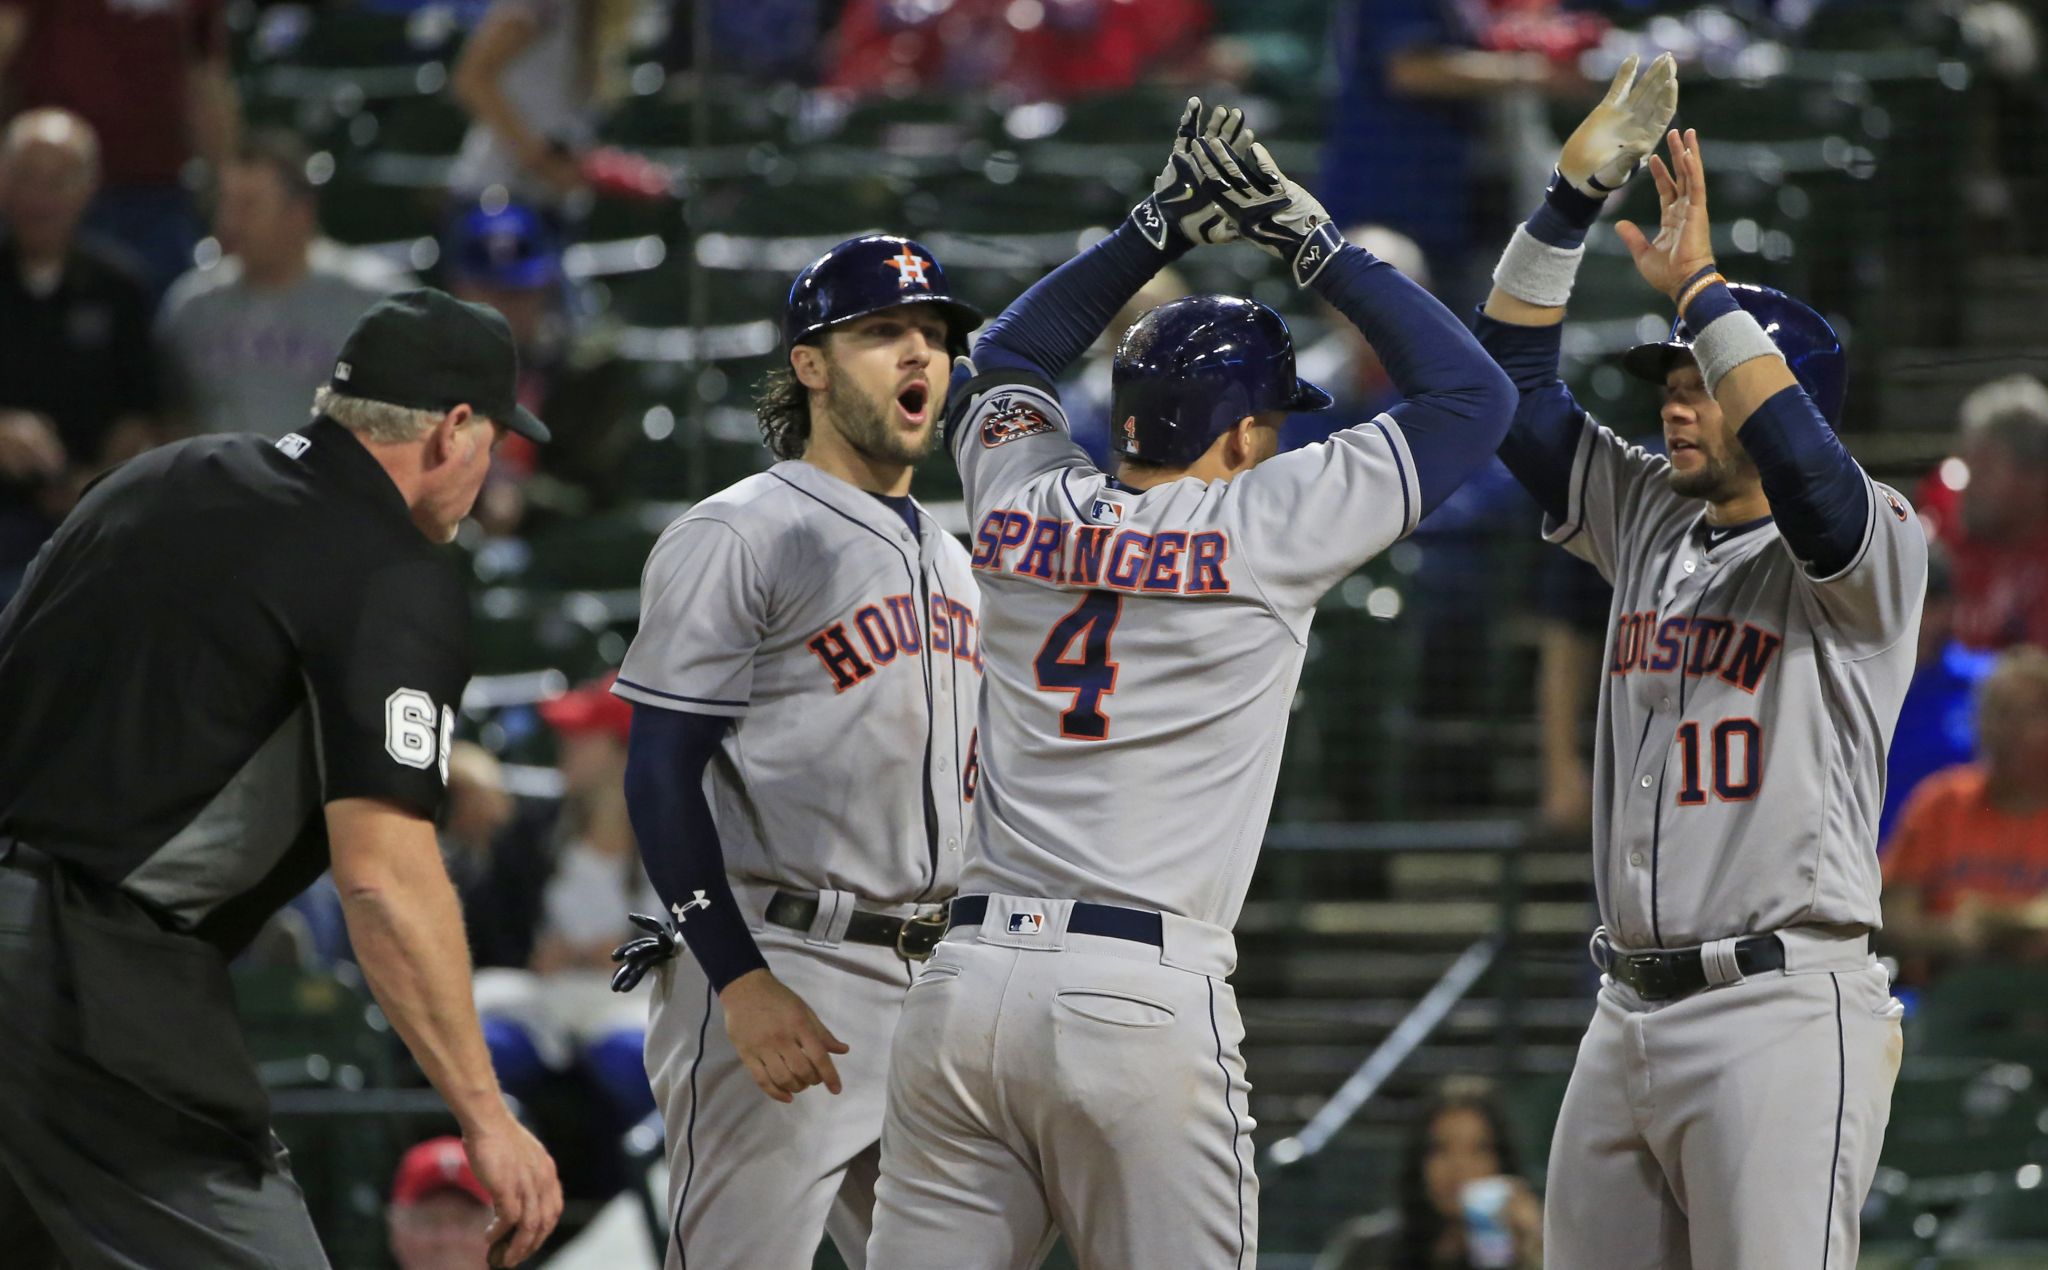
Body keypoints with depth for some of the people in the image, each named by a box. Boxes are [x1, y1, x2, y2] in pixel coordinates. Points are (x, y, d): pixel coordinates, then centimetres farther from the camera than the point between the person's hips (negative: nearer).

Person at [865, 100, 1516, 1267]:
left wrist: (1160, 227, 31)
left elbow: (1010, 358, 35)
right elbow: (1472, 394, 8)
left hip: (965, 983, 5)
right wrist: (1309, 238, 13)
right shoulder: (1264, 528, -1)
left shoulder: (1028, 508, 12)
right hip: (1143, 997, -5)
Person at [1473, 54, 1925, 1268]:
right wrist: (1573, 195, 3)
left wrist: (1698, 283, -21)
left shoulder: (1874, 551, -4)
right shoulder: (1649, 520, 16)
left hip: (1781, 1015, -8)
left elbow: (1797, 465, -26)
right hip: (1630, 1015, 8)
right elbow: (1514, 385, 12)